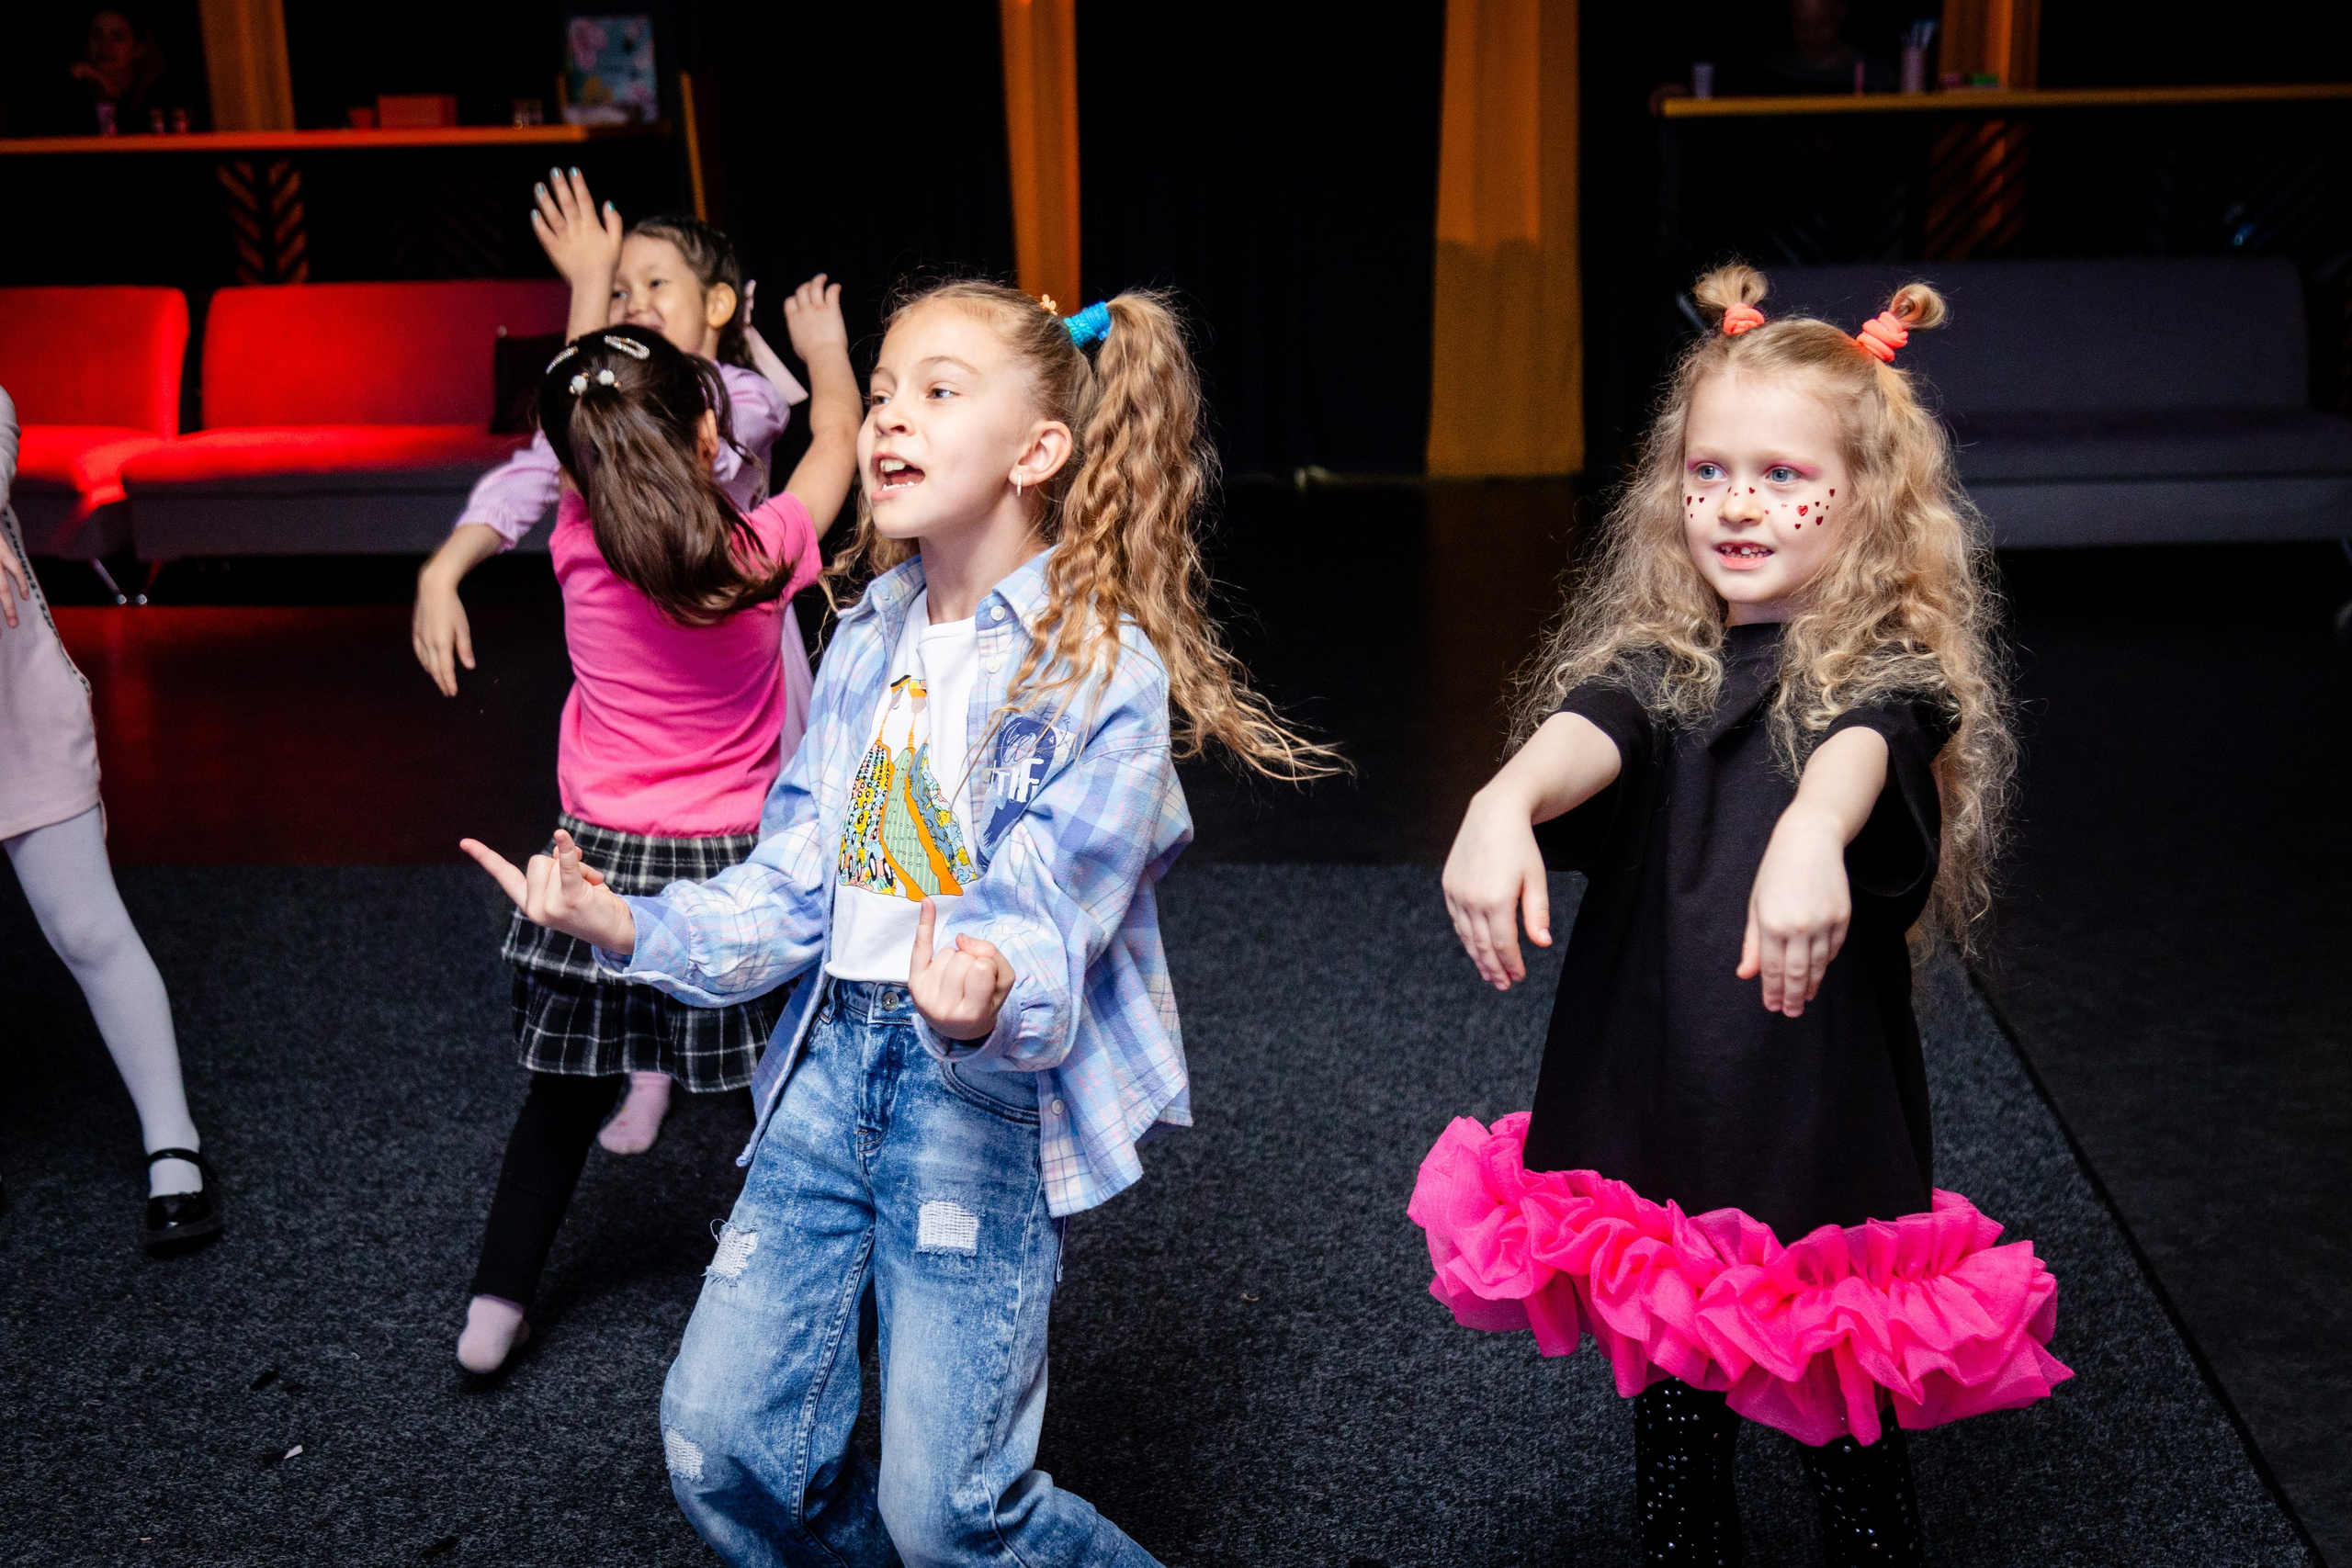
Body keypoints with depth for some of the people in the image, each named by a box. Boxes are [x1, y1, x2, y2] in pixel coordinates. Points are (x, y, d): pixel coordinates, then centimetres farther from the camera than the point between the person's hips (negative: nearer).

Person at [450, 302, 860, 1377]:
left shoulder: (579, 549, -11)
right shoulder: (762, 557, -15)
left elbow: (586, 432, 9)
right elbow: (838, 437, 5)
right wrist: (824, 345, 24)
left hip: (600, 862, 3)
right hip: (732, 871, -2)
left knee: (567, 1090, 17)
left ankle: (496, 1304, 26)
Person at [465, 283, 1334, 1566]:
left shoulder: (1104, 669, -13)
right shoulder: (866, 643, 8)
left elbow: (1044, 930, -19)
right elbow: (792, 884, 9)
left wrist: (990, 1009, -40)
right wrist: (629, 928, -5)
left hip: (992, 1091, -6)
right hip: (831, 1061, 6)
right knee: (719, 1445, 5)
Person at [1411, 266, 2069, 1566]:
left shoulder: (1888, 666, -8)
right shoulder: (1655, 660, 1)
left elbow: (1864, 742, -31)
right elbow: (1586, 728, -21)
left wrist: (1813, 829, -55)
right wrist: (1505, 801, -44)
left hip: (1824, 1137, -3)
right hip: (1647, 1136, 3)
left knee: (1850, 1438, 11)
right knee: (1670, 1416, 18)